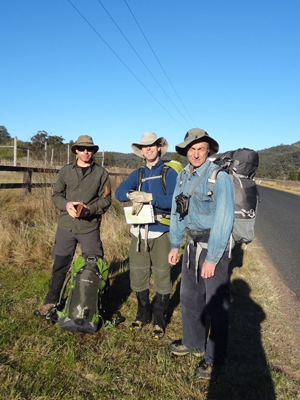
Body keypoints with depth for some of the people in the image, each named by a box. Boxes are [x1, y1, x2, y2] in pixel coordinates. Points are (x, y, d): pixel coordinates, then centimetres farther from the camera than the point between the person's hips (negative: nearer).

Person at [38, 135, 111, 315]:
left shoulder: (101, 173, 1)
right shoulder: (65, 171, 7)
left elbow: (106, 200, -1)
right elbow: (56, 195, 8)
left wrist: (89, 209, -18)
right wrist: (66, 204, -13)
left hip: (90, 227, -1)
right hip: (66, 225, 2)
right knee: (60, 265, 11)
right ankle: (52, 300, 30)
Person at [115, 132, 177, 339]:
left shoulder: (169, 173, -2)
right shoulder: (137, 173, 11)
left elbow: (173, 200, -16)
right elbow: (120, 192, -2)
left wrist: (148, 197, -21)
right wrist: (134, 195, -22)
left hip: (161, 232, -4)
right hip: (139, 231, 4)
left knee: (162, 276, 3)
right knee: (138, 274, 11)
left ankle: (159, 319, 21)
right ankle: (143, 313, 31)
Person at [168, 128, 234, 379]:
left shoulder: (219, 177, -18)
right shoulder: (182, 177, 4)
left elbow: (224, 220, -21)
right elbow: (177, 212, 11)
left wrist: (211, 259, -20)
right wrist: (175, 245, 10)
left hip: (215, 245, -7)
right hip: (192, 243, 7)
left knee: (216, 303, 2)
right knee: (189, 296, 18)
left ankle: (214, 358, 20)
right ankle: (193, 342, 39)